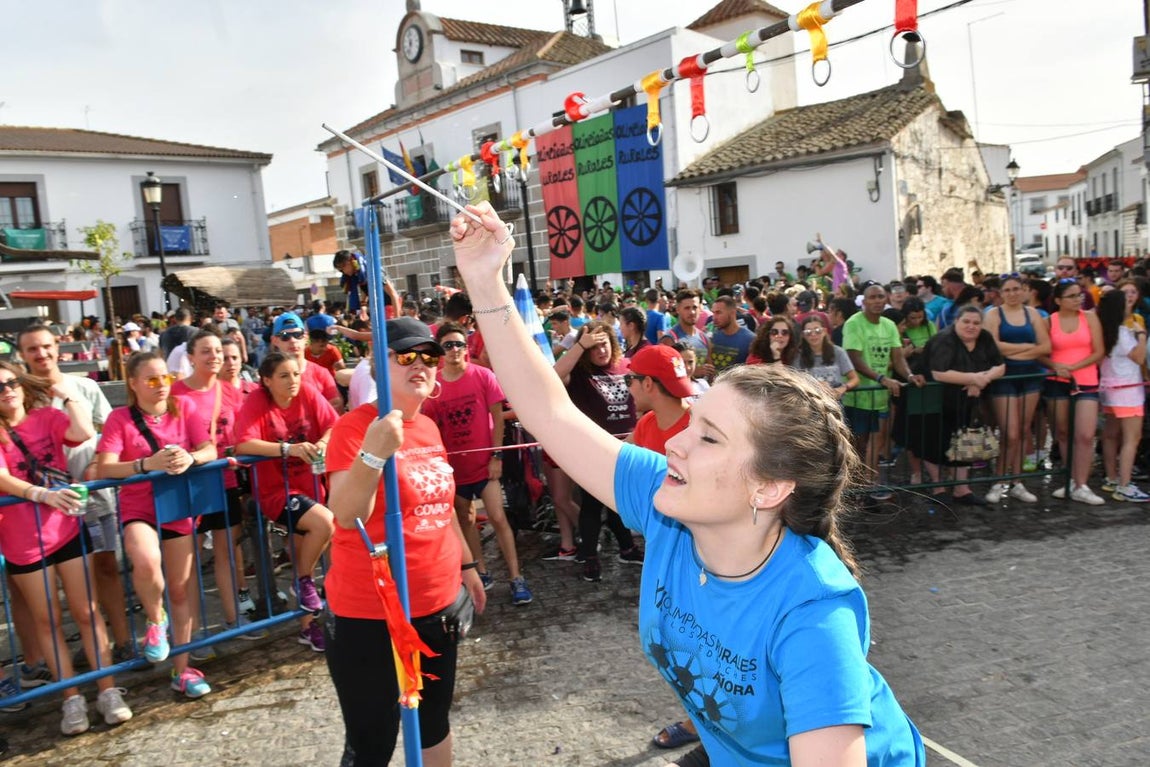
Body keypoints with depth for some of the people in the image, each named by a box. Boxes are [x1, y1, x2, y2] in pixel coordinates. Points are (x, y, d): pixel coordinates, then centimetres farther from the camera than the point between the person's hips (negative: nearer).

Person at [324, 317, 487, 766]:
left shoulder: (428, 427, 6)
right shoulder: (354, 426, -15)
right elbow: (347, 515, -26)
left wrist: (466, 565, 24)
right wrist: (373, 454, -40)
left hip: (438, 604, 7)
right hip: (370, 615, -7)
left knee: (434, 724, 22)